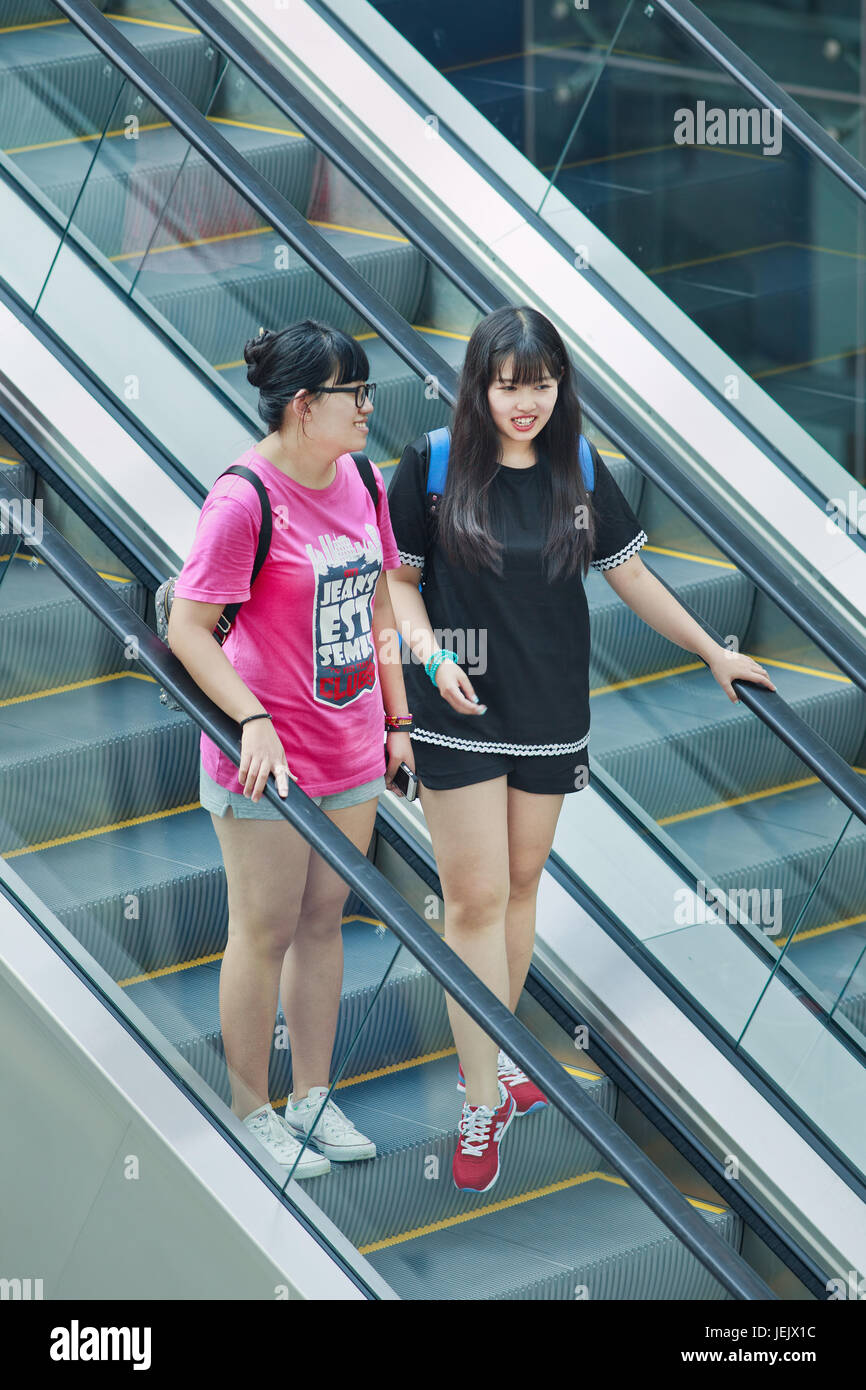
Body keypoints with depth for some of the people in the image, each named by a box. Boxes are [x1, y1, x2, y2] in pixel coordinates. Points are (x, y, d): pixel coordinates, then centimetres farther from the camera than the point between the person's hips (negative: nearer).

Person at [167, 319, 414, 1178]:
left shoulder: (361, 483, 3)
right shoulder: (244, 501, -19)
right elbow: (187, 630, -17)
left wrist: (396, 718, 13)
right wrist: (253, 719, -25)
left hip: (351, 751, 7)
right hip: (265, 759, -7)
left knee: (323, 920, 15)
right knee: (264, 932, 5)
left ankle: (313, 1098, 28)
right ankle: (252, 1114, 18)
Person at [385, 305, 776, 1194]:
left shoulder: (578, 473, 2)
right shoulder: (433, 466, -8)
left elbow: (630, 576, 11)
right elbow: (399, 576, -1)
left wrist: (714, 653, 15)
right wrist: (429, 652, -18)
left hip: (550, 713, 4)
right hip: (460, 716, -4)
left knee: (520, 885, 12)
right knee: (475, 898, -5)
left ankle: (490, 1054, 28)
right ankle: (483, 1104, 0)